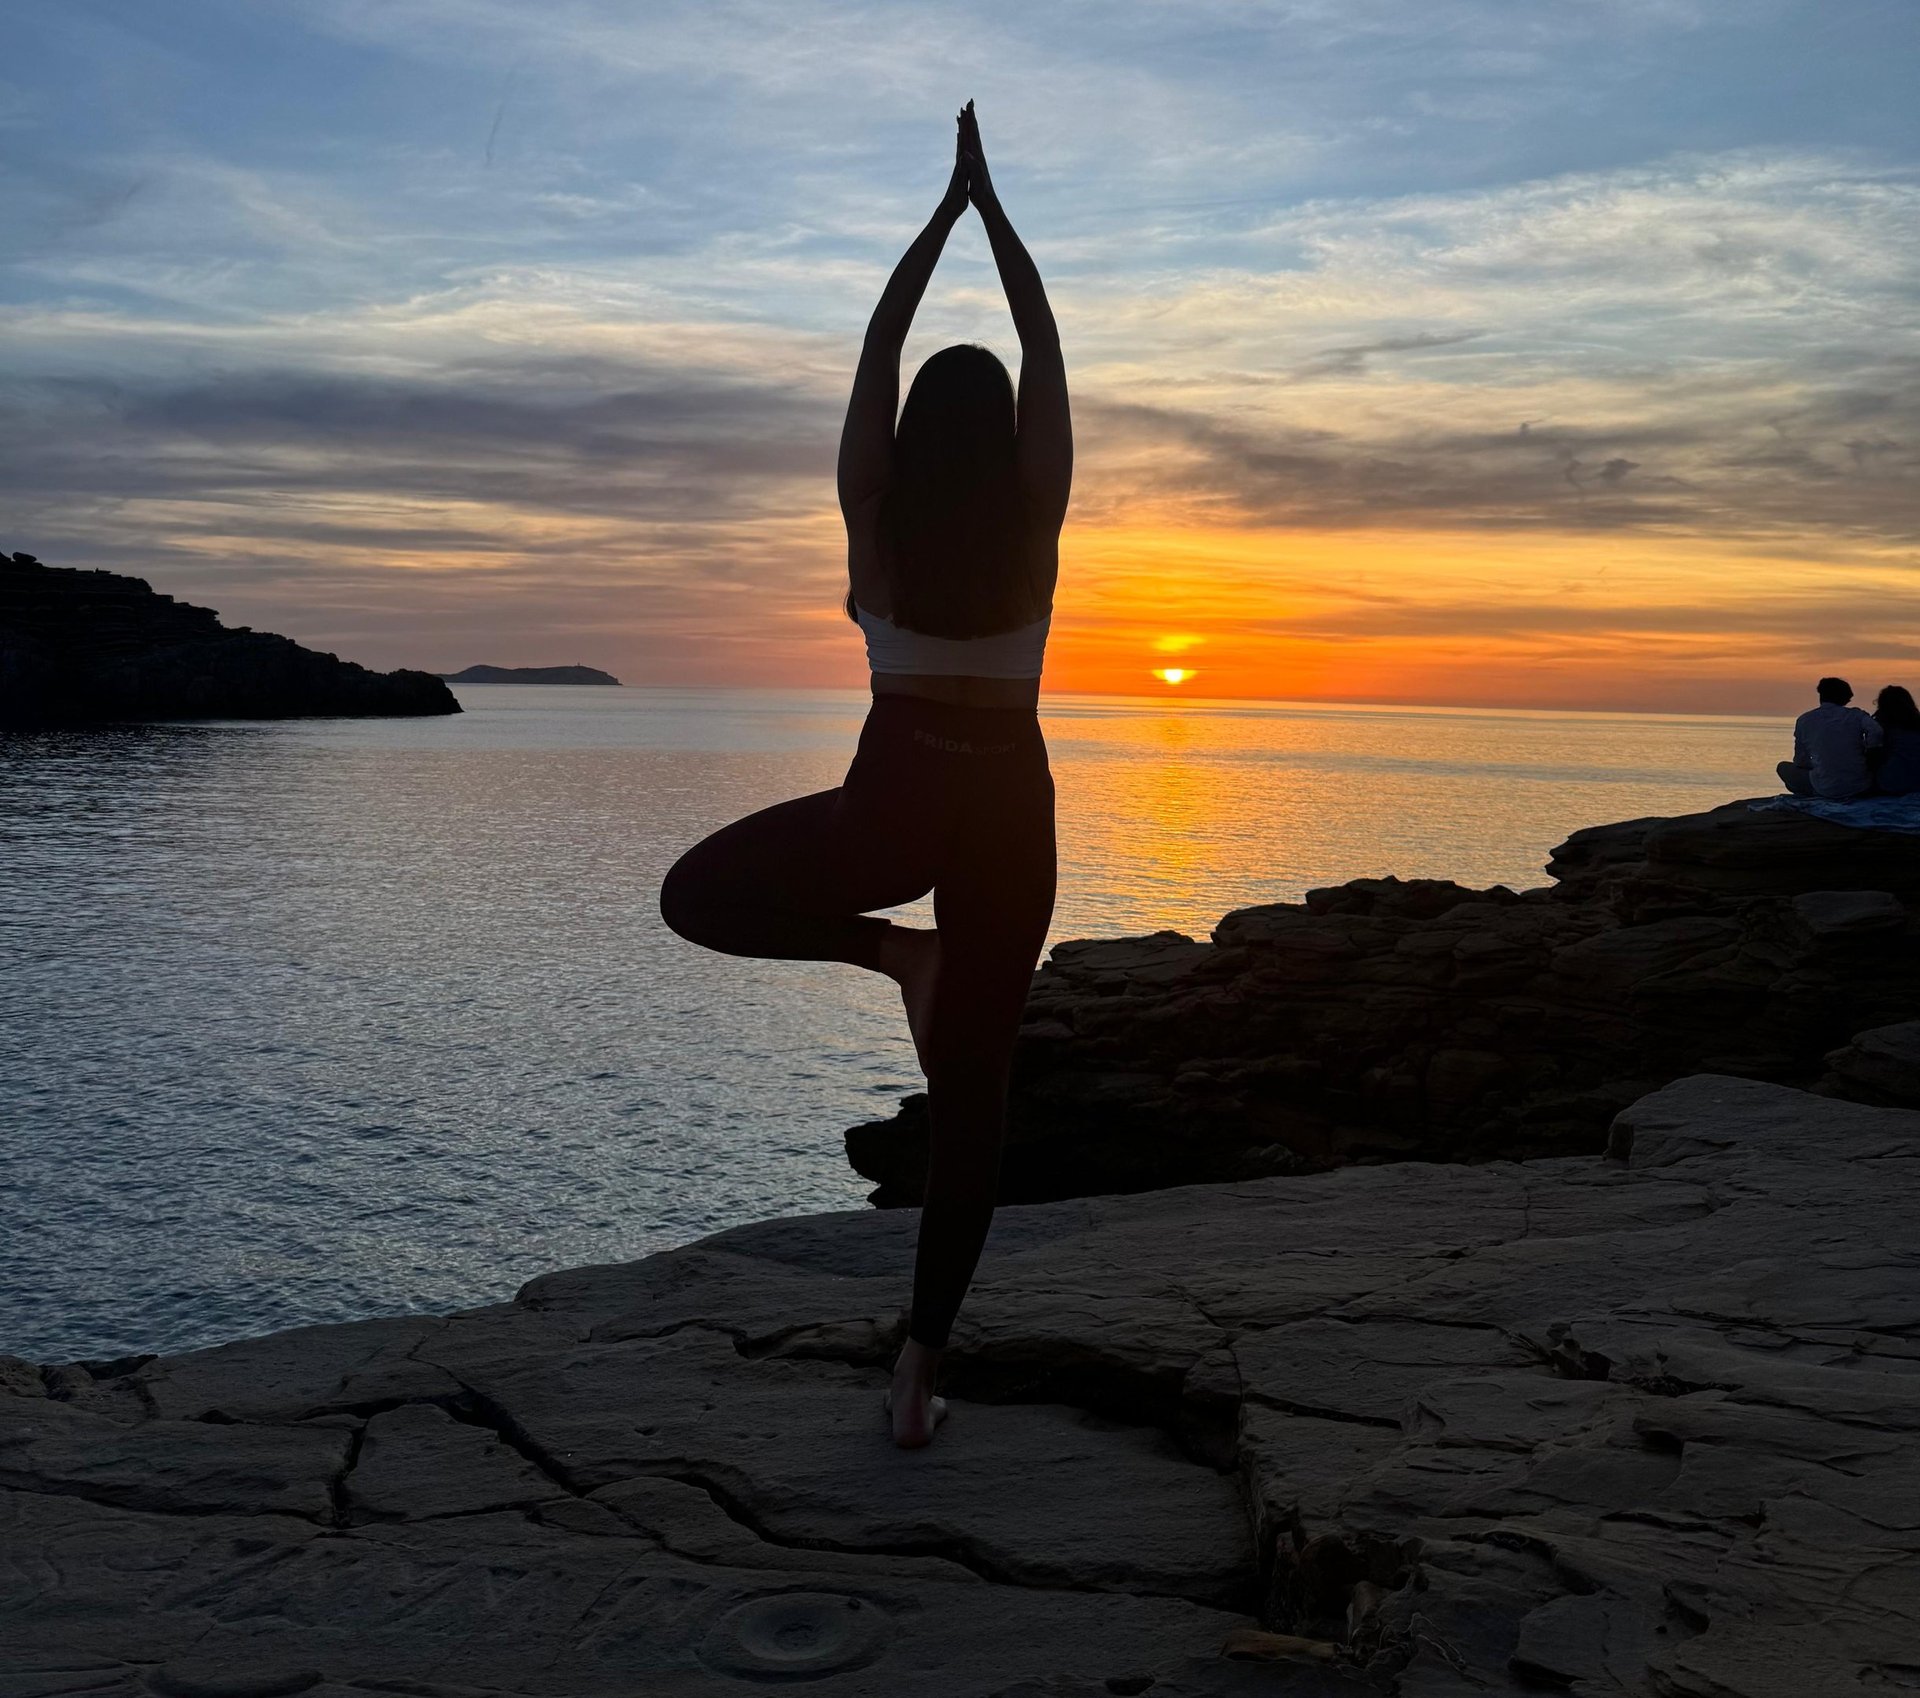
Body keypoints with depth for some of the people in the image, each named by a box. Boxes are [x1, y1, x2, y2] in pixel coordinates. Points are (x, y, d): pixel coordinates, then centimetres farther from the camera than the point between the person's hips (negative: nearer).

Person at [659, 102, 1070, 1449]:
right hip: (1009, 815, 2)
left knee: (698, 898, 21)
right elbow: (1046, 353, 5)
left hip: (893, 803, -1)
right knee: (973, 1093, 7)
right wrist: (994, 206, 11)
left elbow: (879, 349, 5)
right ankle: (922, 1365, 6)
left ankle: (890, 950, 2)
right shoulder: (1035, 523, -5)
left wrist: (948, 206, 13)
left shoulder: (875, 520, -4)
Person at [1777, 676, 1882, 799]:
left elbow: (1801, 762, 5)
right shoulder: (1855, 715, 1)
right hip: (1861, 787, 2)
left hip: (1826, 789, -2)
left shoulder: (1804, 721, 2)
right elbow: (1876, 731, -19)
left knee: (1784, 767, 19)